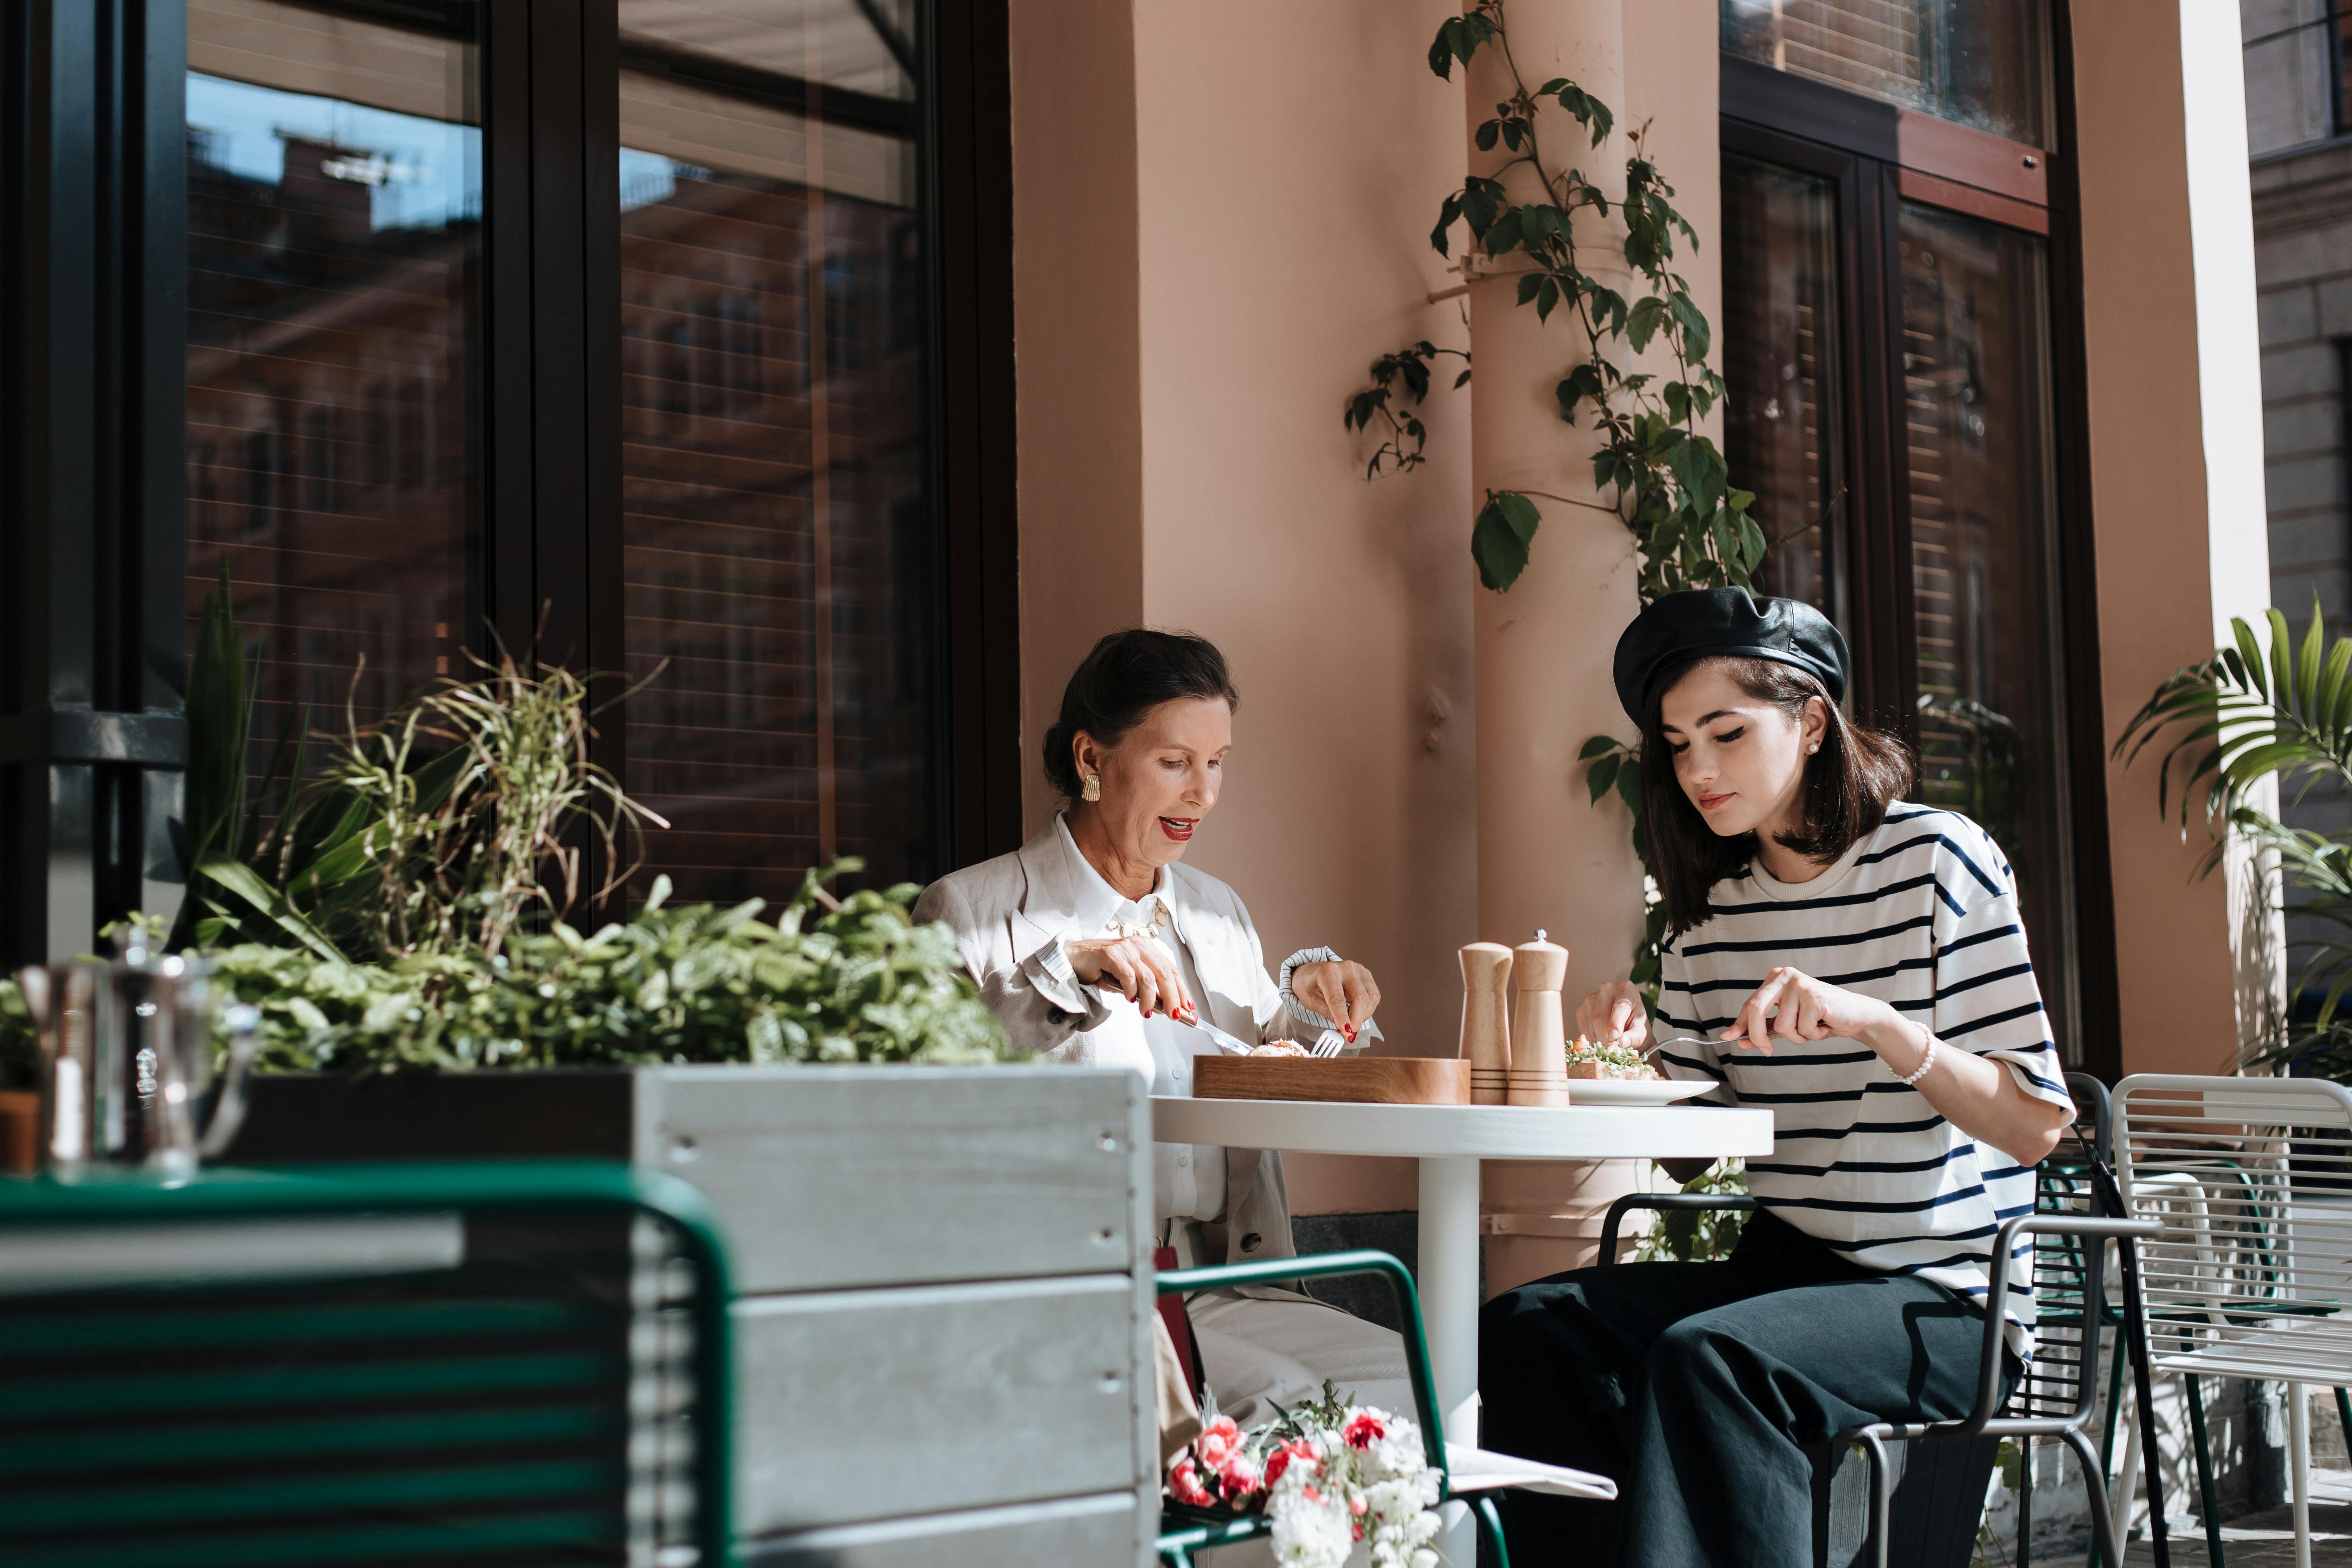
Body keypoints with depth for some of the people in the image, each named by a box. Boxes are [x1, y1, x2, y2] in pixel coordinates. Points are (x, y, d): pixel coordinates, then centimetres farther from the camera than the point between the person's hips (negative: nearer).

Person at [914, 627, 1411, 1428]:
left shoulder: (1218, 913, 20)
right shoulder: (970, 911, -1)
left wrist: (1306, 998, 7)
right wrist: (1062, 971, -22)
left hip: (1227, 1295, 6)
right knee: (1284, 1405, -29)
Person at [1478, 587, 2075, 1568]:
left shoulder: (1936, 862, -6)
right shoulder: (1708, 907, 10)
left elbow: (2036, 1126, -11)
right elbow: (1691, 1155, 13)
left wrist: (1874, 1021, -25)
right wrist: (1641, 1053, -7)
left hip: (1942, 1300, -6)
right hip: (1781, 1266, 6)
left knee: (1705, 1359, -33)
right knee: (1528, 1327, -17)